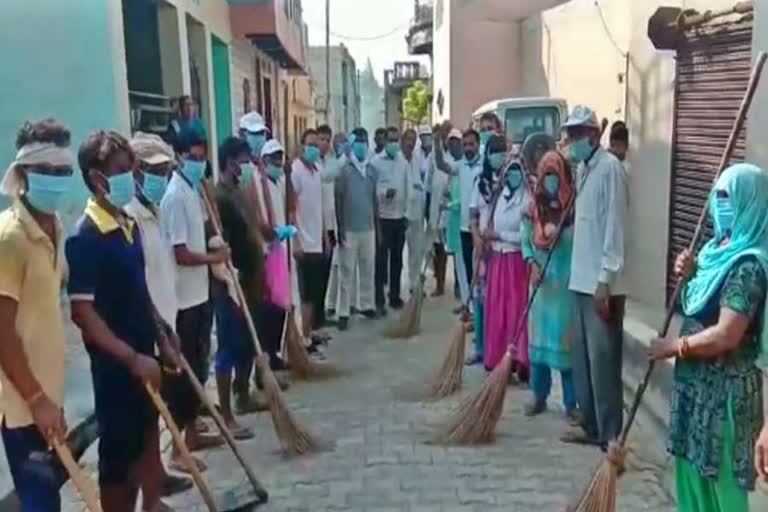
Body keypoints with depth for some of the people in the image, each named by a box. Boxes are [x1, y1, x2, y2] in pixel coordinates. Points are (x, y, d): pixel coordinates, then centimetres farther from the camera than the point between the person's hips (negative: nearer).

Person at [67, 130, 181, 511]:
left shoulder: (129, 225, 6)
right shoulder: (85, 237, -18)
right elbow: (82, 312, -21)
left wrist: (163, 341, 12)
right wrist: (132, 358, -21)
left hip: (144, 355, 8)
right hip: (116, 366, -8)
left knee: (148, 441, 20)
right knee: (120, 455, 6)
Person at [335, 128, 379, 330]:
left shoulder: (371, 170, 9)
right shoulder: (344, 170, -6)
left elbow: (374, 199, 14)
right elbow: (338, 200, -6)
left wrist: (378, 226, 13)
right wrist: (340, 228, -10)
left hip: (368, 228, 5)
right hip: (350, 229, -4)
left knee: (368, 269, 10)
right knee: (347, 272, 0)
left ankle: (367, 305, 22)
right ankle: (343, 312, 4)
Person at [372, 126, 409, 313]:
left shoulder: (403, 161, 7)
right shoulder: (376, 161, -6)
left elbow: (406, 187, 13)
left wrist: (405, 209, 10)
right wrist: (384, 192, -25)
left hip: (400, 216, 5)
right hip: (382, 217, -4)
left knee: (397, 259, 11)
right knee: (381, 259, 1)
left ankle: (395, 295, 22)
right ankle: (379, 299, 8)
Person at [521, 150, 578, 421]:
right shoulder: (533, 208, 4)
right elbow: (526, 241, 10)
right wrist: (532, 264, -5)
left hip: (567, 285, -4)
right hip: (541, 283, 4)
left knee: (566, 340, 1)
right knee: (539, 338, 11)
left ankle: (571, 403, 13)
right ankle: (539, 396, 25)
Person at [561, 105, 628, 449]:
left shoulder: (609, 167, -13)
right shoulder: (582, 169, 14)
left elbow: (614, 228, -17)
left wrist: (605, 281, -19)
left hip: (601, 285, -9)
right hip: (581, 280, 9)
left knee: (603, 362, -3)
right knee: (583, 359, 15)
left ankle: (611, 437, 7)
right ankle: (592, 427, 27)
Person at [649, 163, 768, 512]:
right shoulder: (720, 250, 9)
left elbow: (726, 336, -25)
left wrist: (674, 346, -13)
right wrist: (690, 274, 2)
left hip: (724, 390, -9)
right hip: (697, 383, 9)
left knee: (720, 478, 3)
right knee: (692, 468, 19)